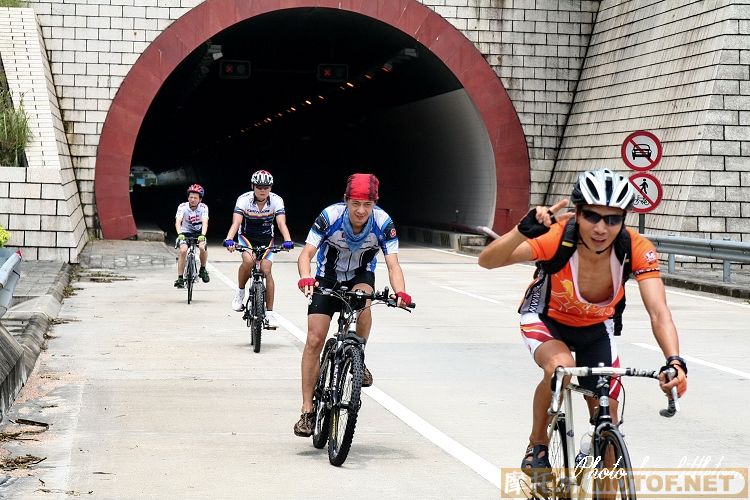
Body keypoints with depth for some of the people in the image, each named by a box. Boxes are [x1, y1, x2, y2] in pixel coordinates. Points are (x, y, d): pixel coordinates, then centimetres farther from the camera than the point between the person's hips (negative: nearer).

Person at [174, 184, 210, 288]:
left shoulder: (203, 207, -16)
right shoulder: (182, 207, -18)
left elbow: (205, 223, -29)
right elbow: (178, 221, -30)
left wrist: (202, 235, -47)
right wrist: (179, 234, -48)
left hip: (198, 233, 1)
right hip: (185, 233, 0)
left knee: (203, 247, -28)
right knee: (183, 250, -25)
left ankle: (202, 269, -1)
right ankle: (180, 278, -16)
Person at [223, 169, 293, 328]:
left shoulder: (276, 200, -20)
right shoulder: (244, 199, -23)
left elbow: (281, 223, -30)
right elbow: (236, 222, -33)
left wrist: (287, 240, -49)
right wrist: (229, 240, -51)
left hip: (266, 238, 1)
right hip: (246, 236, -1)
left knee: (266, 270, -13)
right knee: (249, 260, -31)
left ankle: (269, 312, -5)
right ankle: (240, 292, -6)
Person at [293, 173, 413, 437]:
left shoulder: (383, 222, -24)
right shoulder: (330, 216, -27)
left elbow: (392, 264, -28)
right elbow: (306, 254, -31)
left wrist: (400, 292, -48)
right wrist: (306, 278, -52)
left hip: (360, 276, 1)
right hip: (328, 278, -1)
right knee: (315, 340, -10)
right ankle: (307, 411, -3)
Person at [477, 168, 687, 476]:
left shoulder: (636, 249, -31)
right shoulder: (557, 237, -35)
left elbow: (658, 312, -39)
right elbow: (487, 261, -42)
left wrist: (675, 361, -56)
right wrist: (524, 230, -60)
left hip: (595, 329, 3)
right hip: (546, 320, -3)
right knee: (560, 367, -35)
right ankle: (537, 445, -9)